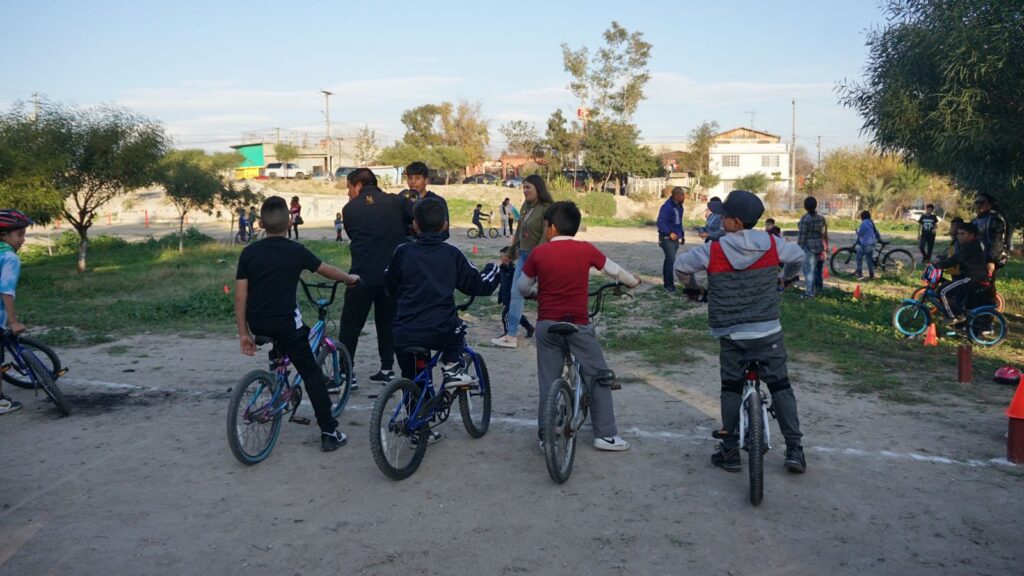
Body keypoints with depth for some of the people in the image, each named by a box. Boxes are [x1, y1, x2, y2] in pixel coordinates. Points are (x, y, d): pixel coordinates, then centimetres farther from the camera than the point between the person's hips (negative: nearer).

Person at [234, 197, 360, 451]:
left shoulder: (249, 253, 2)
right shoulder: (296, 251, -3)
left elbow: (240, 296, 0)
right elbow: (326, 270, 13)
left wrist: (243, 333, 7)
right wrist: (350, 278, 32)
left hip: (257, 324, 4)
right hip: (285, 323, -4)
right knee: (311, 373, 3)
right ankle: (329, 432, 2)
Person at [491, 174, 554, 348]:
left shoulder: (546, 209, -14)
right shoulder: (525, 206, 8)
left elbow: (546, 236, -18)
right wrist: (513, 250, 18)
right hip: (523, 255, 8)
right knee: (515, 294, 6)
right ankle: (511, 335, 11)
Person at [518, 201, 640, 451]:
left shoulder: (538, 253, -2)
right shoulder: (586, 250, -2)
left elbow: (522, 287, 7)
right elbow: (614, 270, 12)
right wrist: (633, 282, 31)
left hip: (546, 325, 1)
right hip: (578, 325, -1)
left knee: (548, 382, 11)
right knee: (599, 376, 11)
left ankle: (546, 437, 16)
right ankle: (605, 435, 12)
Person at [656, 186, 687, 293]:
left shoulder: (679, 206, 10)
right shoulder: (667, 207, -18)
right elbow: (660, 222, -24)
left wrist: (681, 235, 19)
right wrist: (669, 233, -31)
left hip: (675, 237, 9)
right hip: (667, 238, -8)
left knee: (669, 259, 14)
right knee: (671, 260, -14)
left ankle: (667, 282, 22)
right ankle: (669, 285, -11)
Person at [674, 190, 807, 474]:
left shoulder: (712, 250, -11)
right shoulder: (772, 245, -5)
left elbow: (681, 264, 3)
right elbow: (798, 256, 15)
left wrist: (691, 285, 24)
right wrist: (784, 278, 35)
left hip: (731, 334, -1)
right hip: (768, 331, 1)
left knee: (731, 388, 12)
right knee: (780, 387, 11)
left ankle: (730, 451, 15)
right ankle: (795, 450, 10)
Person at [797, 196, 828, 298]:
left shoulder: (805, 219, -14)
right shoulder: (821, 218, 7)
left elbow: (801, 236, -14)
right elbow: (825, 234, 11)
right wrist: (825, 247, 19)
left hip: (809, 247, -7)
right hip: (820, 247, 7)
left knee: (809, 270, -4)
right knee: (818, 270, 16)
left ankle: (809, 292, -7)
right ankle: (817, 290, 25)